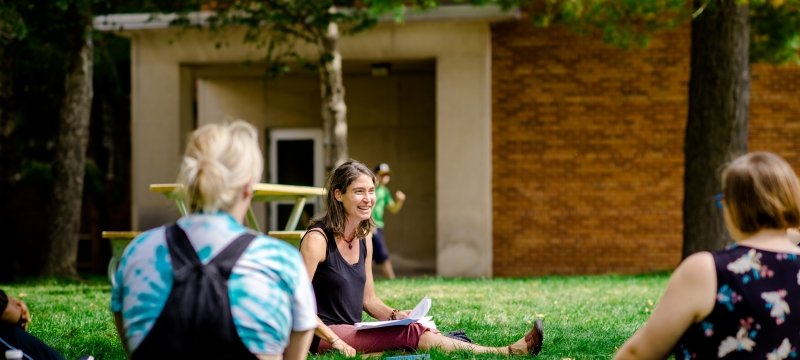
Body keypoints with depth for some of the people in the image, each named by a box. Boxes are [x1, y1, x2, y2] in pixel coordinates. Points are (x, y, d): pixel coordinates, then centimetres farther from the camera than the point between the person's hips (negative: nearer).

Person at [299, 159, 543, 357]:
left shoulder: (364, 241, 12)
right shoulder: (317, 239, -12)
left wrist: (393, 316, 0)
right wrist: (335, 342, -21)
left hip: (352, 333, 7)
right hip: (321, 336, -7)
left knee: (412, 330, -20)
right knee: (412, 333, -24)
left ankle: (508, 351, -34)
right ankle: (506, 353, -30)